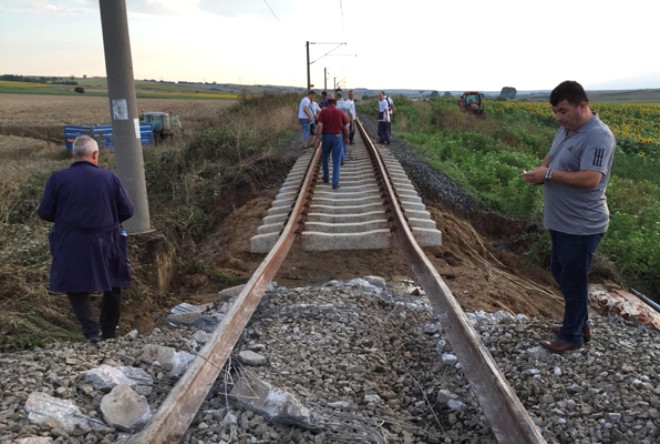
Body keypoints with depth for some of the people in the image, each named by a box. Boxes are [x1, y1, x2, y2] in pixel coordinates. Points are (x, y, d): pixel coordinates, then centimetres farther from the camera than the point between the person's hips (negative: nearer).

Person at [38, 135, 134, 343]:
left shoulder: (58, 178, -7)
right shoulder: (110, 177, -6)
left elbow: (44, 213, -3)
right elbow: (127, 210, -4)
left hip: (72, 247, 0)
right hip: (106, 245, 1)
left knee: (76, 287, 16)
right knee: (112, 288, 18)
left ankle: (91, 328, 0)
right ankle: (109, 331, 28)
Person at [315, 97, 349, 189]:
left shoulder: (323, 111, -4)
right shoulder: (340, 113, -1)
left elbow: (319, 125, -14)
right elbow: (346, 127, 2)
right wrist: (346, 137, 16)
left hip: (326, 136, 0)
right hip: (337, 137, 0)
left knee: (324, 158, 22)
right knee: (336, 161, 2)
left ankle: (326, 177, 33)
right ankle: (335, 183, -4)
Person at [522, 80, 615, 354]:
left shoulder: (598, 136, -21)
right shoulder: (566, 130, 8)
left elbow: (590, 179, -30)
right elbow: (551, 157, 18)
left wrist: (549, 174, -26)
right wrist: (541, 170, -4)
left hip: (581, 227, -10)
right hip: (561, 223, 10)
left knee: (573, 282, 5)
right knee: (560, 273, 22)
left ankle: (572, 336, 24)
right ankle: (580, 323, 40)